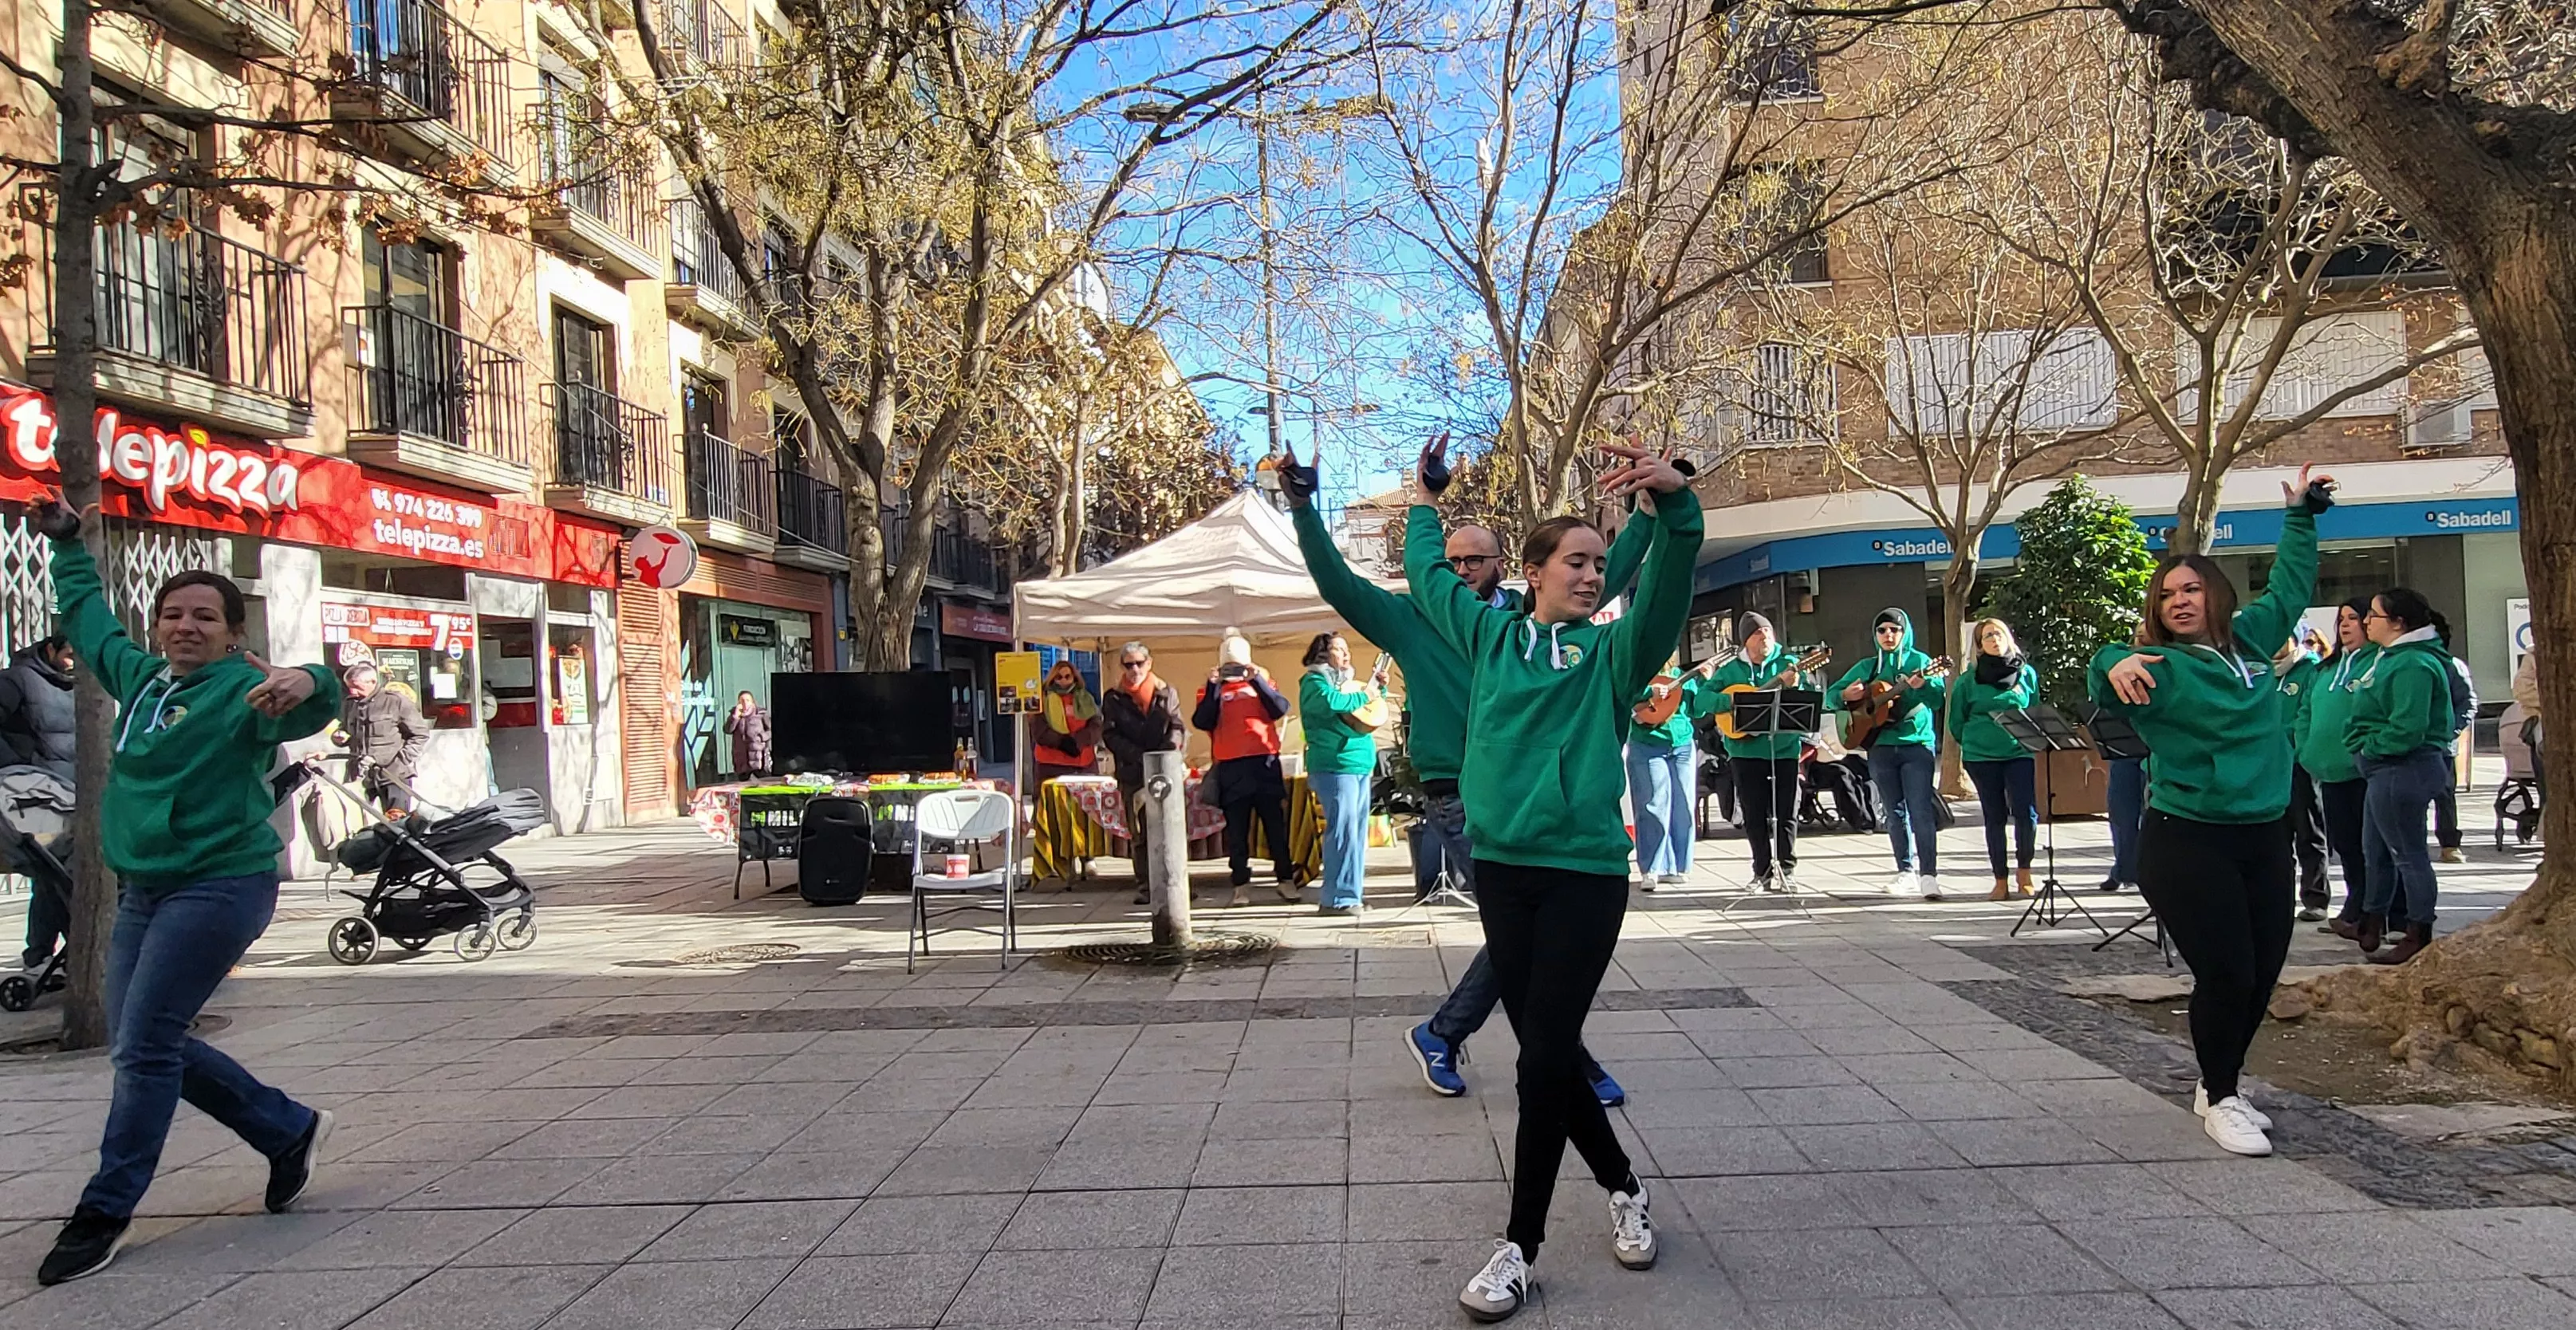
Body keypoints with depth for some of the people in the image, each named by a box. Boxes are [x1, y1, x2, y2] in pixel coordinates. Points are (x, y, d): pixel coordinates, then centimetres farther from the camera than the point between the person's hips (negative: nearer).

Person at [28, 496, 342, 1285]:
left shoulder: (243, 688, -10)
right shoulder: (140, 676, 12)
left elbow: (303, 713, -33)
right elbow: (88, 620, 32)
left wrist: (309, 684, -55)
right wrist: (67, 546, 37)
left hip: (220, 886, -8)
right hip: (142, 889, 9)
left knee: (143, 1046, -10)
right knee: (148, 1046, 10)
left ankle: (105, 1212, 2)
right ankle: (290, 1131, 25)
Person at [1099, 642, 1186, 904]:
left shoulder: (1168, 693, 12)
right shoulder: (1113, 699, 9)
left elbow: (1177, 729, 6)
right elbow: (1110, 735, 2)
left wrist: (1163, 754, -12)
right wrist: (1139, 757, -11)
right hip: (1132, 773, 0)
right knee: (1138, 834, 1)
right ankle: (1144, 887, 4)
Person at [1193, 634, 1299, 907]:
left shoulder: (1261, 679, 11)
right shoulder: (1212, 688, 9)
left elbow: (1280, 709, -6)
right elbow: (1201, 722, -7)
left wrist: (1257, 680, -14)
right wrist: (1214, 686, -13)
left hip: (1265, 762, 1)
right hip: (1231, 767, 0)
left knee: (1276, 823, 5)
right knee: (1237, 829, 3)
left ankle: (1286, 878, 12)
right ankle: (1241, 885, 8)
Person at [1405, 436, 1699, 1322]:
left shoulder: (1610, 653, 2)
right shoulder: (1489, 634, 11)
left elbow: (1667, 588, -17)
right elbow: (1428, 574, 28)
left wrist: (1674, 503, -33)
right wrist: (1425, 502, 34)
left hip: (1585, 873, -4)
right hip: (1501, 867, 4)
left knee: (1545, 1056, -5)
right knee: (1545, 1050, 10)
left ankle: (1522, 1248, 7)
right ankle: (1623, 1187, 33)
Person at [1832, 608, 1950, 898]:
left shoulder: (1919, 661, 3)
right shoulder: (1866, 667, 12)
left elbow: (1937, 700, -9)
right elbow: (1832, 694, 15)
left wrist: (1922, 685, -29)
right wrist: (1846, 695, -7)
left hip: (1917, 745, -4)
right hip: (1881, 747, 4)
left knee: (1921, 811, -13)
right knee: (1895, 814, 9)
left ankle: (1929, 874, -15)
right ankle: (1906, 872, 17)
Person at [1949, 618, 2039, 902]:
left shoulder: (2027, 674, 6)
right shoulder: (1969, 679, 2)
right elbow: (1957, 721, 8)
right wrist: (1971, 743, 6)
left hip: (2020, 753, 0)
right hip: (1981, 756, 0)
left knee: (2027, 814, -10)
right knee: (1995, 817, 4)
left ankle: (2023, 870, 13)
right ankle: (2000, 881, 13)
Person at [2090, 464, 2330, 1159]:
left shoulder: (2249, 641, 8)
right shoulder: (2158, 668, -9)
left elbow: (2290, 588, 25)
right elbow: (2109, 688, -30)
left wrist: (2302, 514, 30)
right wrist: (2113, 664, -52)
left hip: (2264, 837, 6)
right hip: (2187, 842, -6)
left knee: (2262, 973, 11)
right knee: (2226, 975, -6)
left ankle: (2224, 1082, 32)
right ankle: (2218, 1099, 14)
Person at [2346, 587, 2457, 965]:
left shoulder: (2413, 664, -20)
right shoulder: (2395, 657, 13)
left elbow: (2408, 729, -26)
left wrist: (2370, 749, -14)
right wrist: (2368, 750, 10)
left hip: (2403, 770, -11)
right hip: (2387, 771, 11)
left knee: (2407, 853, 0)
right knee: (2375, 851, 19)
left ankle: (2419, 936, 10)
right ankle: (2372, 921, 32)